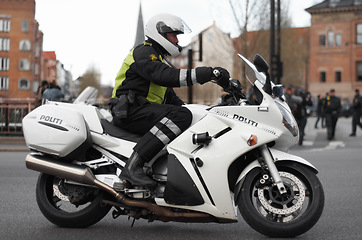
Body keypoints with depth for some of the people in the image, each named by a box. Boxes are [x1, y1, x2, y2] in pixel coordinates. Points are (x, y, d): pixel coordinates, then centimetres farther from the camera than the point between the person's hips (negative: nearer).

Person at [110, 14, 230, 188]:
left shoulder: (159, 59, 28)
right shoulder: (143, 53, -5)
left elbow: (171, 96, 27)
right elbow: (166, 76, -25)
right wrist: (207, 73, -31)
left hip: (146, 111, 10)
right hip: (129, 110, -10)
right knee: (180, 116, -29)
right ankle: (133, 166, -38)